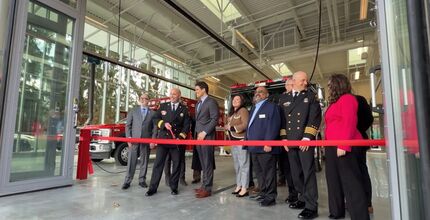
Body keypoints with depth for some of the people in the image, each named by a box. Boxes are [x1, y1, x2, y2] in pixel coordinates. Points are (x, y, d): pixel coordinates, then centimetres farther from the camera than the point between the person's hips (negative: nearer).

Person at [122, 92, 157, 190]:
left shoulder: (152, 113, 9)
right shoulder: (133, 111, 10)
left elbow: (154, 128, 4)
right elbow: (128, 125, 7)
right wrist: (128, 137, -4)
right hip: (134, 139, 0)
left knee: (144, 161, 6)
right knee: (131, 160, 1)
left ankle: (142, 180, 18)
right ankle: (127, 181, 9)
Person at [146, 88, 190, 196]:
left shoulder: (184, 109, 6)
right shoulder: (163, 106, 10)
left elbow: (186, 125, 2)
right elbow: (155, 119, 10)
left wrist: (181, 137, -11)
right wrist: (164, 124, -10)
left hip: (177, 140, 0)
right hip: (163, 138, 1)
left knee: (177, 164, 6)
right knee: (158, 163, 1)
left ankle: (174, 187, 20)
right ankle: (153, 188, 10)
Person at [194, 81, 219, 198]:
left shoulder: (211, 102, -6)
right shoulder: (198, 103, 19)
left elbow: (215, 119, -14)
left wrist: (204, 132, -17)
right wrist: (197, 133, 10)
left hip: (207, 136, -8)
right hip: (198, 136, 8)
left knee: (207, 163, -2)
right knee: (203, 163, 12)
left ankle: (207, 188, 6)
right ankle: (205, 185, 21)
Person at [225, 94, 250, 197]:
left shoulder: (243, 110, -6)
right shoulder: (231, 113, 20)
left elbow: (245, 125, -17)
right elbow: (228, 125, 22)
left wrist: (232, 128, -12)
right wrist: (227, 127, 0)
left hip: (241, 140, -9)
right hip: (233, 141, 9)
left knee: (243, 164, -4)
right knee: (237, 165, 13)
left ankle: (244, 189, 2)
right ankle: (238, 186, 22)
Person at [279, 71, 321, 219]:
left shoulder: (311, 96, 7)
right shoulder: (284, 99, 14)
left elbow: (315, 117, -3)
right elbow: (281, 120, 12)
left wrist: (307, 137, -12)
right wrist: (284, 138, 4)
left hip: (305, 140, -3)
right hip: (290, 141, 4)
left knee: (308, 172, -4)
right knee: (296, 173, 10)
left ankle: (311, 206, 3)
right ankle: (303, 199, 25)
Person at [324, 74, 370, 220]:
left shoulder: (347, 98, -6)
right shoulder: (335, 102, 20)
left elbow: (349, 123, -17)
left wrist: (343, 145, -23)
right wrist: (328, 144, 12)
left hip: (344, 147, -9)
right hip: (333, 147, 9)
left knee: (351, 181, -3)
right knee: (334, 179, 14)